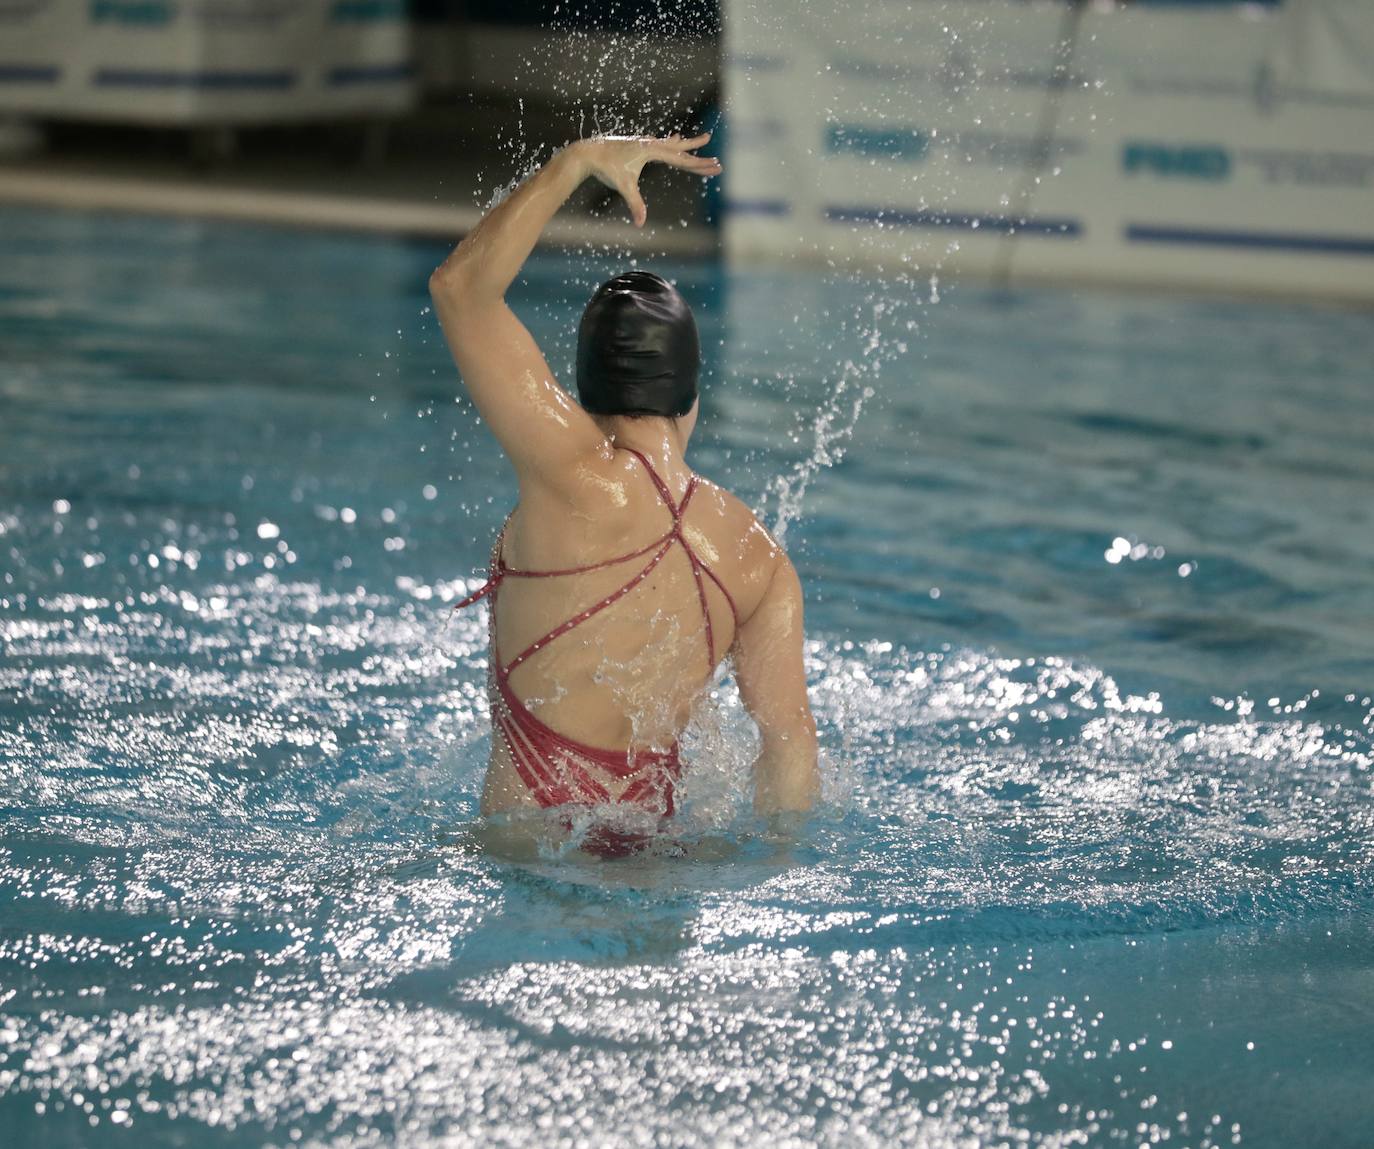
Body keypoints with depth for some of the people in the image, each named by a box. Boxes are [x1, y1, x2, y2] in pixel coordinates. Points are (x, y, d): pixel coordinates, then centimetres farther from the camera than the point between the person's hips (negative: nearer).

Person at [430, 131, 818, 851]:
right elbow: (788, 737, 1)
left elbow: (459, 285, -8)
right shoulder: (759, 558, 3)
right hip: (648, 836, 6)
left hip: (532, 845, -6)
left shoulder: (585, 479, -11)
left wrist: (580, 161, 0)